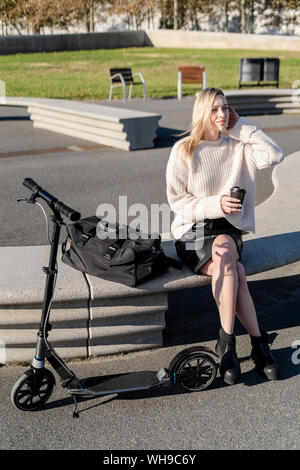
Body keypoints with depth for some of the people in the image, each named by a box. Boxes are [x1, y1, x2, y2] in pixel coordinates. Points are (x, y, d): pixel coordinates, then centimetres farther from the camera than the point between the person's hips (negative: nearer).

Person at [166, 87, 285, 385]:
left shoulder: (237, 147, 8)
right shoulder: (183, 151, 0)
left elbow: (274, 156, -8)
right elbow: (176, 199, -3)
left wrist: (241, 126, -2)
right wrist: (214, 205, -18)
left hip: (228, 228, 2)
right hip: (192, 230, -2)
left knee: (224, 251, -34)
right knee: (235, 272, -30)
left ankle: (227, 341, -27)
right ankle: (258, 343, -23)